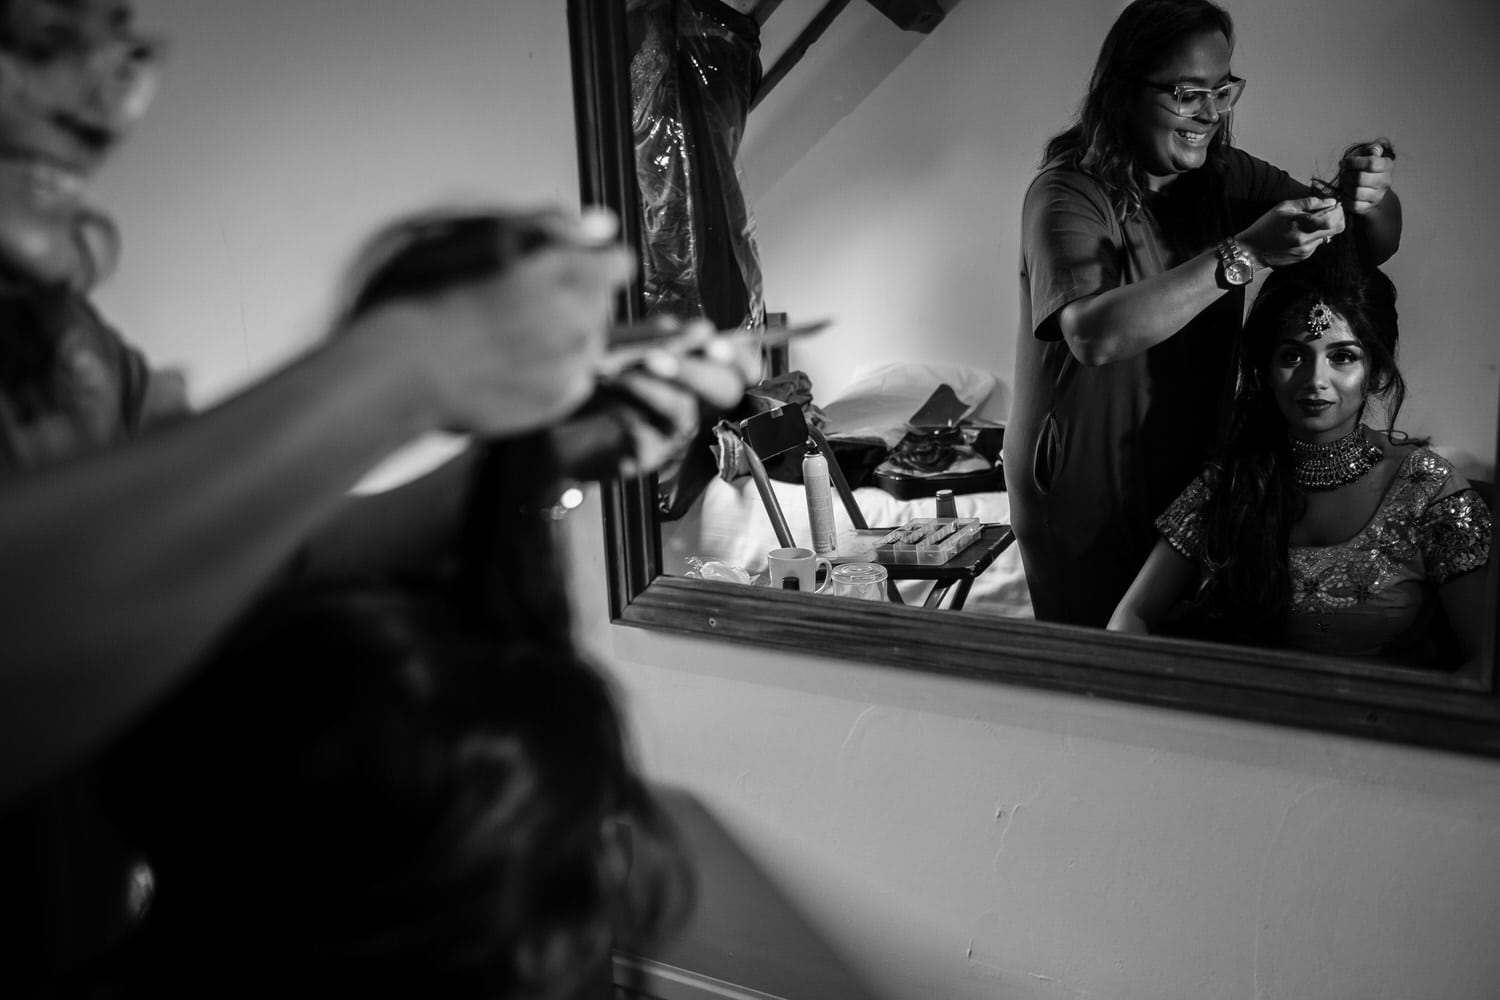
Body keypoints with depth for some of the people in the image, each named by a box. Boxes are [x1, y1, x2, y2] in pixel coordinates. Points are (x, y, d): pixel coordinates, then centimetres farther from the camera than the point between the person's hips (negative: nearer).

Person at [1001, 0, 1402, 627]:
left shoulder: (1226, 179, 0)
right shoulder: (1067, 194, -18)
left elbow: (1375, 247, 5)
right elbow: (1093, 334, -35)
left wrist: (1370, 198, -19)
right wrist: (1245, 253, -37)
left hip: (1192, 474, 6)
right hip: (1083, 489, -5)